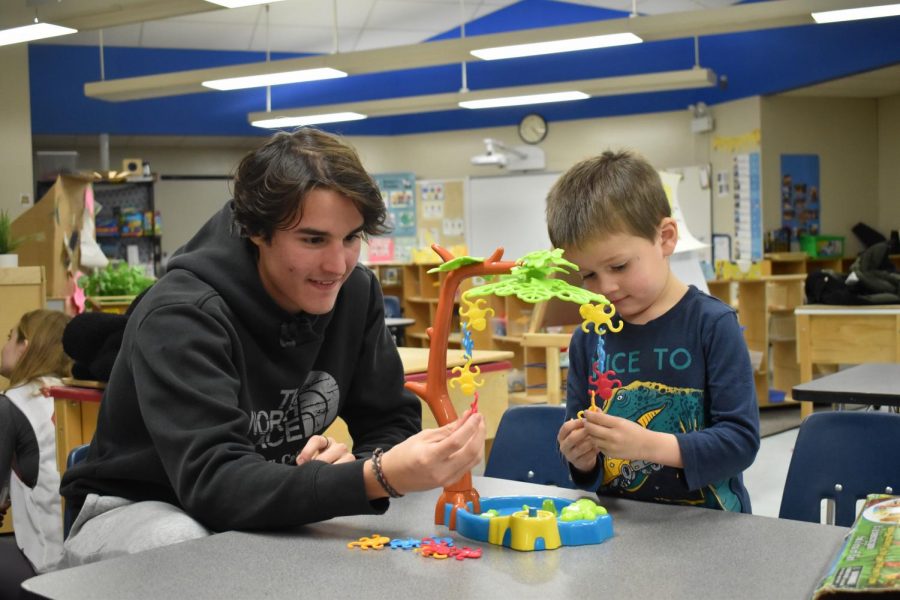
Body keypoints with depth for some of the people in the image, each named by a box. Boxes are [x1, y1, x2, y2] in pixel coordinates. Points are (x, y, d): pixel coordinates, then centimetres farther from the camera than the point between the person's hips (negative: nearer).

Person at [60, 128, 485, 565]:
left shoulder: (355, 294, -8)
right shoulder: (182, 315, -27)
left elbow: (392, 424, -6)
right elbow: (213, 483, -37)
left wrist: (354, 468, -30)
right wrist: (376, 478, -50)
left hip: (268, 512, 5)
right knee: (186, 548, -39)